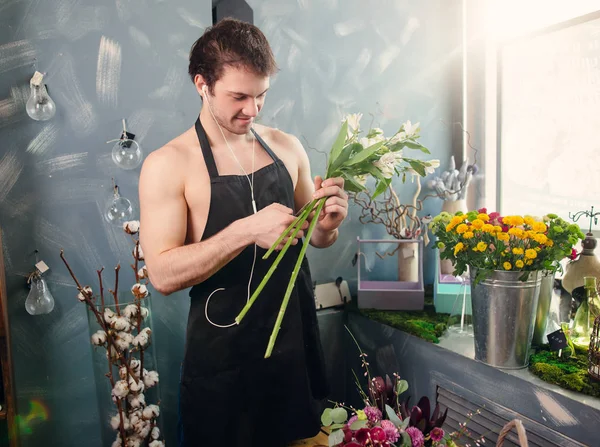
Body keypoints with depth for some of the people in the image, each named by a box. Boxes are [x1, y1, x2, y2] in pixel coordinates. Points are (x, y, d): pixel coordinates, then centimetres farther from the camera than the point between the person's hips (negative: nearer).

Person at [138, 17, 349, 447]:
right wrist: (246, 230, -28)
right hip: (223, 359, -4)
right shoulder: (168, 165, -11)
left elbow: (316, 237, 11)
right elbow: (163, 273, -18)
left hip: (297, 342, 4)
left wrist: (327, 223, -12)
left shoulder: (287, 147, 2)